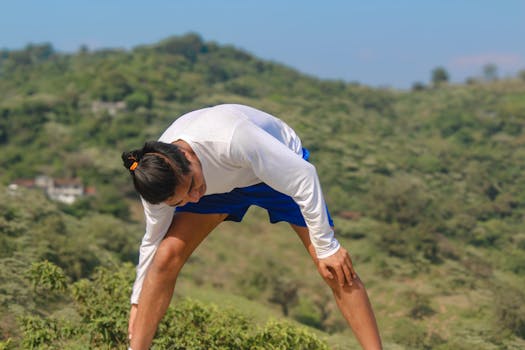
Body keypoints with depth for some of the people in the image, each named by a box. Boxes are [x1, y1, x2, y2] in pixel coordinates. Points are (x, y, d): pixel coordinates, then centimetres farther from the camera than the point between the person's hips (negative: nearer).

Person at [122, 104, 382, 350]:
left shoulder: (231, 138, -45)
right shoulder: (158, 177, -27)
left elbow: (303, 176, -35)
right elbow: (153, 240, -7)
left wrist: (326, 247, -30)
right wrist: (137, 301, 5)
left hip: (280, 170, -3)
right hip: (220, 180, 3)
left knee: (335, 268, -14)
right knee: (167, 254, -16)